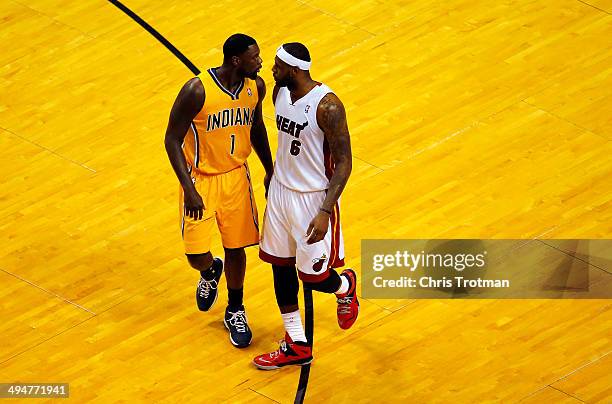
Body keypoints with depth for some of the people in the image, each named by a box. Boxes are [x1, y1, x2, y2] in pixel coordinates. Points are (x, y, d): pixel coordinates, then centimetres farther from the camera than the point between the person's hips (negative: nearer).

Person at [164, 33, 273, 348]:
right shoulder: (197, 91, -26)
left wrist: (269, 171, 15)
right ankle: (210, 272, 35)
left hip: (236, 176, 4)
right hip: (200, 179, -4)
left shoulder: (256, 86, -8)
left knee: (236, 247, 11)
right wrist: (189, 189, -24)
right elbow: (172, 140, -19)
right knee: (196, 255, -4)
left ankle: (235, 312, 33)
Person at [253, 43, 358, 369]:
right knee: (280, 266, 11)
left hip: (314, 198, -7)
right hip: (280, 191, 7)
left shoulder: (327, 106, -26)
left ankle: (345, 286, 38)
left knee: (313, 275, 1)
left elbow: (344, 163, -22)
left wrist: (325, 212, -27)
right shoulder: (280, 92, -3)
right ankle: (296, 346, 23)